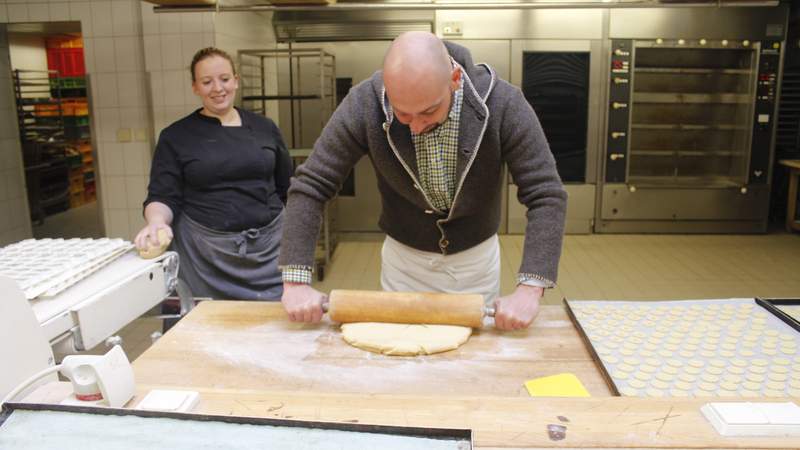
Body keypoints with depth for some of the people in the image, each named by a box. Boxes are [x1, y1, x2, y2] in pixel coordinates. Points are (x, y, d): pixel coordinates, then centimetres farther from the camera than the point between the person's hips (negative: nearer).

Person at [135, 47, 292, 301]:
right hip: (205, 255, -1)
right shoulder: (176, 136, 2)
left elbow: (287, 191, 11)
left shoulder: (264, 128, 8)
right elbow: (163, 196, -1)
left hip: (270, 250, 2)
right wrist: (157, 222, -22)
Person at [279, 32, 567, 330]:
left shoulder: (502, 103, -25)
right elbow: (310, 186, -21)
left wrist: (529, 290, -35)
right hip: (403, 258, 0)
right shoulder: (365, 103, -24)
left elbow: (546, 195, -25)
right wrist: (296, 282, -28)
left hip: (476, 259, 0)